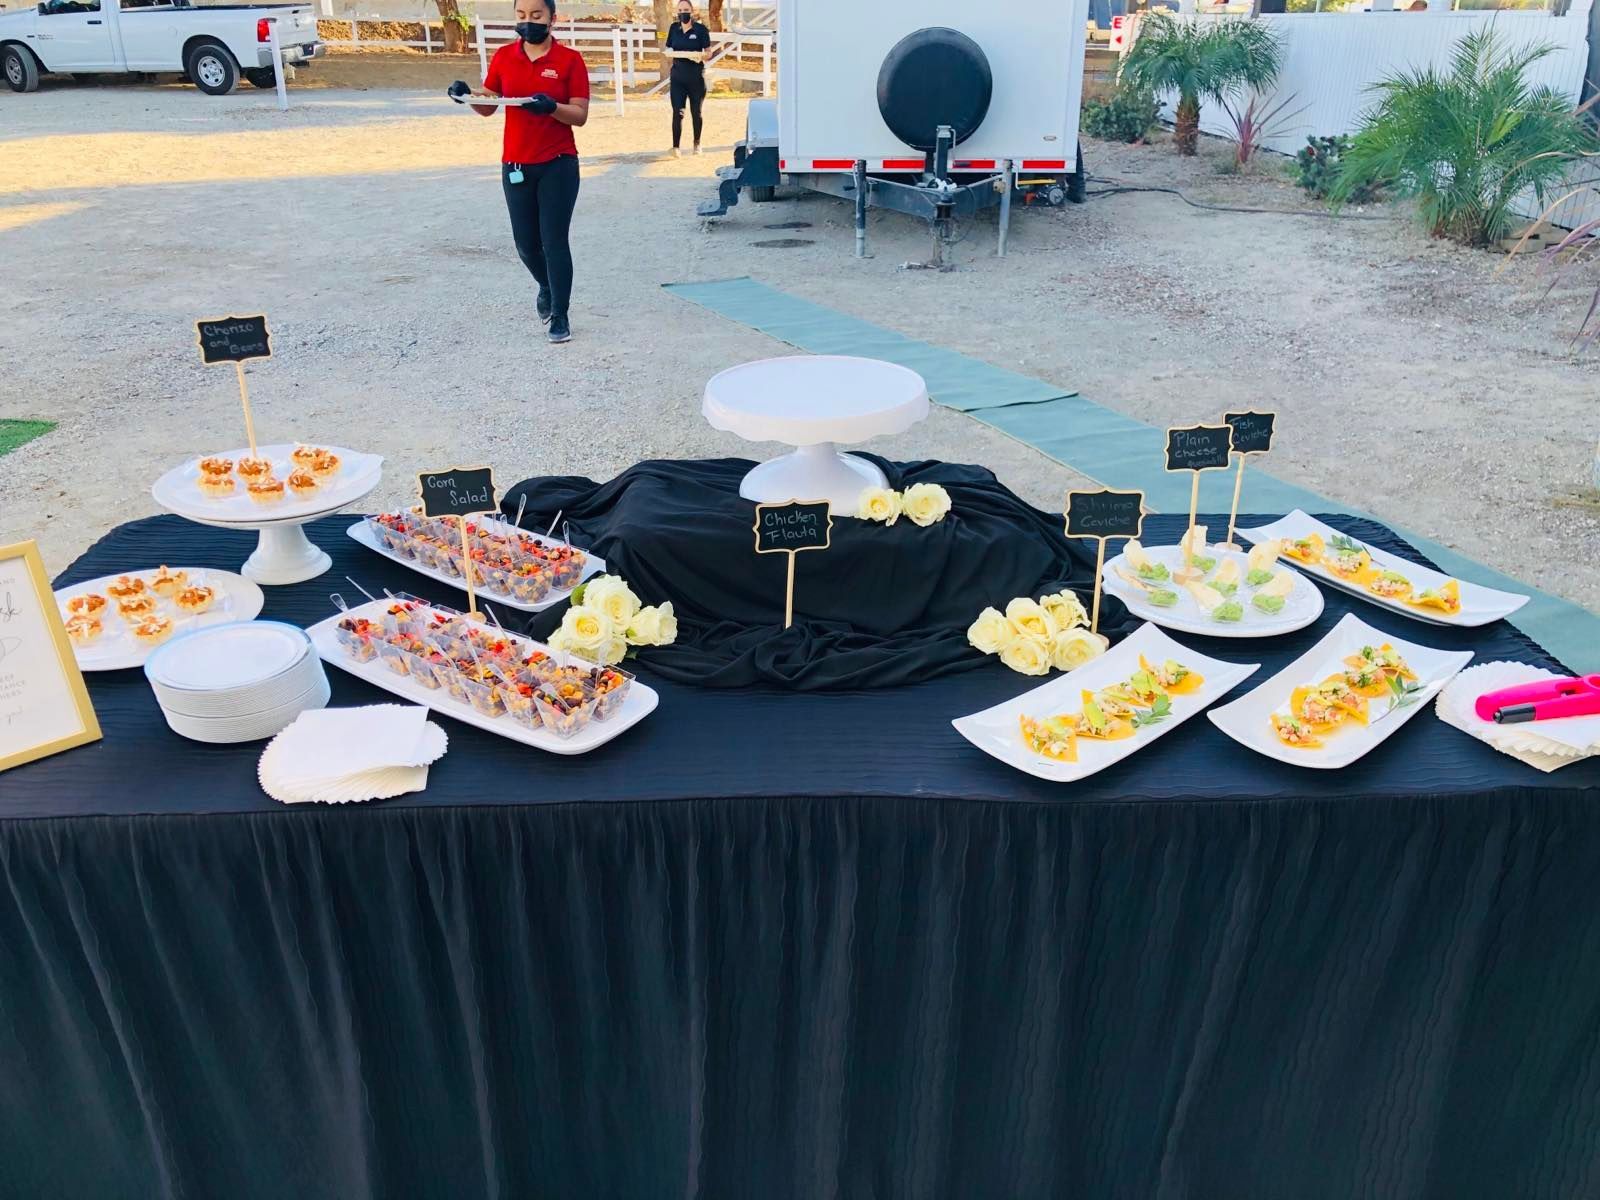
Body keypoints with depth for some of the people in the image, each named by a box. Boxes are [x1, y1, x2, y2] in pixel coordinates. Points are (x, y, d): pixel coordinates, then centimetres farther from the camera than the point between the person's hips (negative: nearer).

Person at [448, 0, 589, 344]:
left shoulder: (570, 59, -5)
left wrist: (551, 107, -25)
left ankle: (560, 315, 6)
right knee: (526, 242, 9)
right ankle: (547, 287, 39)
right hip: (516, 167, 3)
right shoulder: (503, 57, 5)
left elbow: (581, 115, -7)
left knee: (554, 241, -4)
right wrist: (468, 95, -12)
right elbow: (488, 107, 9)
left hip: (558, 166, -3)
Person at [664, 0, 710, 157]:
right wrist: (687, 54, -10)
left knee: (696, 112, 9)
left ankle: (697, 144, 25)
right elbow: (668, 51, 8)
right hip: (678, 76, 2)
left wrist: (700, 56, -25)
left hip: (696, 77, -1)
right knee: (677, 112, -7)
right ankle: (676, 146, -8)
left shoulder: (701, 29, -5)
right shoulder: (674, 29, 4)